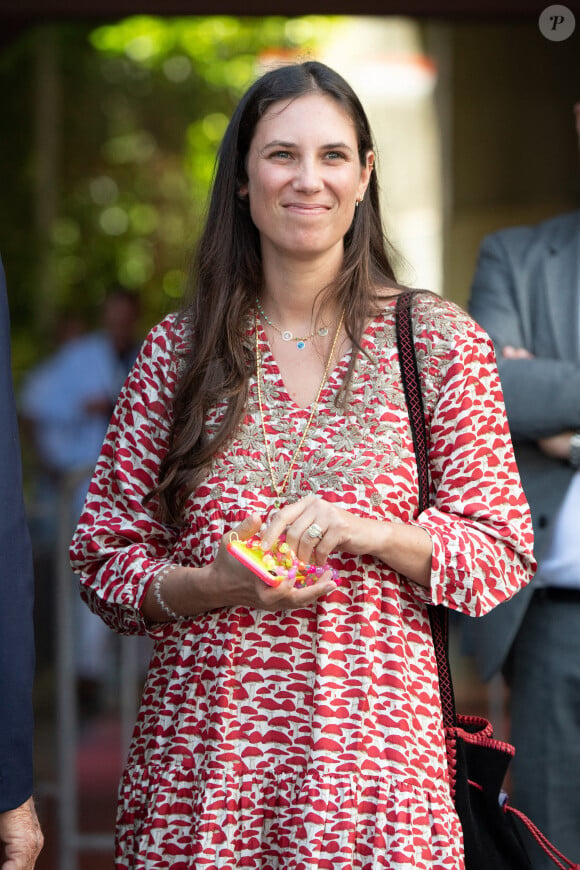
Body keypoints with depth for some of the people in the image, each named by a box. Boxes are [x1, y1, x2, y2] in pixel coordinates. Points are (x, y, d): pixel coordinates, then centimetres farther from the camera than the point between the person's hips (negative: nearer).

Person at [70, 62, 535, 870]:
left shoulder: (440, 341, 4)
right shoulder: (177, 351, 6)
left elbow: (503, 555, 3)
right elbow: (104, 559, 8)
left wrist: (367, 532, -14)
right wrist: (214, 585, -12)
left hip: (374, 738, -1)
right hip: (203, 746, 1)